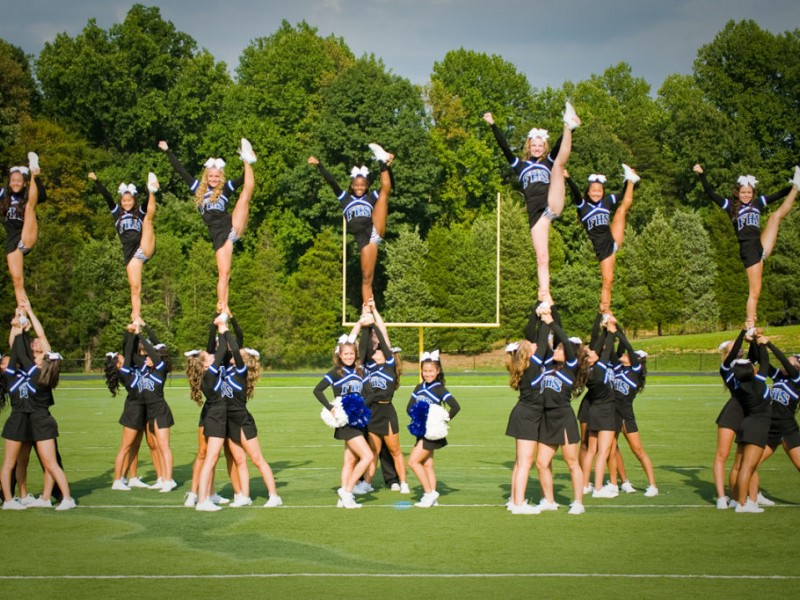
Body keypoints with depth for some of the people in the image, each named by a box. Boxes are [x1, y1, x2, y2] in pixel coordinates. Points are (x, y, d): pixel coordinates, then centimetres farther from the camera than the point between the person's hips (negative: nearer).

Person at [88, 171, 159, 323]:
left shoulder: (140, 212, 14)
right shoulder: (117, 212, 16)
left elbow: (148, 202, -4)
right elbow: (107, 196, 6)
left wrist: (151, 192, -23)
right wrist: (96, 181, -4)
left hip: (145, 248, -1)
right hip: (130, 253, 1)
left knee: (148, 218, -16)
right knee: (135, 287, -6)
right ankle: (136, 318, -4)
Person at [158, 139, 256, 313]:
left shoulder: (226, 188, 11)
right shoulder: (199, 189, 16)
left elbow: (243, 181, -1)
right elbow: (181, 170, 17)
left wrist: (247, 164, -16)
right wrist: (168, 151, 17)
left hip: (233, 227, -1)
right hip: (219, 236, 1)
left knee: (246, 194, -19)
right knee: (223, 274, -4)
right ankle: (222, 310, -3)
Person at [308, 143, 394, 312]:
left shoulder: (372, 197, 20)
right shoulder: (345, 198, 21)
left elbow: (388, 187, 9)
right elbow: (331, 181, 13)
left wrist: (387, 166, -4)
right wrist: (318, 165, 5)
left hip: (375, 230, 0)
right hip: (362, 239, 0)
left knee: (385, 191, -3)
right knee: (367, 277, -6)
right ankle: (366, 311, -3)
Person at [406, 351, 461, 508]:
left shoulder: (439, 389, -9)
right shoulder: (419, 388, 10)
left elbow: (456, 406, -16)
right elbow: (409, 407, 9)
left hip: (432, 431, -7)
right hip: (421, 430, 7)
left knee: (414, 461, -13)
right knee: (427, 465, 8)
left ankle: (429, 493, -7)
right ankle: (432, 497, 11)